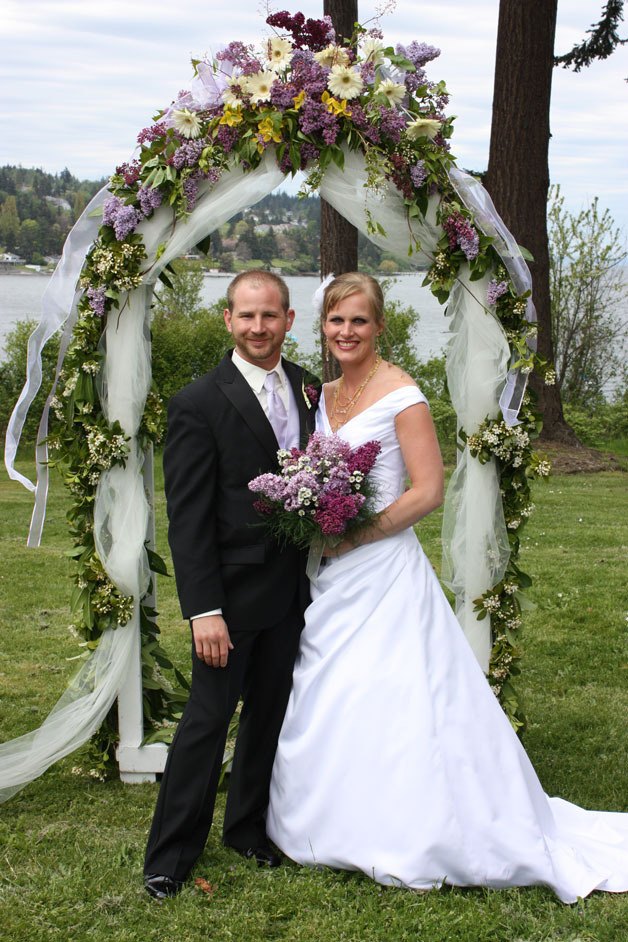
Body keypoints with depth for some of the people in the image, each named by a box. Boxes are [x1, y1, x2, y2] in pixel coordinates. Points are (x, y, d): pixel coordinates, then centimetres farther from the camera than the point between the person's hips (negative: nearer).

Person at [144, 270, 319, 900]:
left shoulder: (308, 389, 6)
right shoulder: (199, 404, -12)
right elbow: (187, 519, -14)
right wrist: (204, 610, -19)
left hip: (292, 588, 6)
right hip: (233, 592, -5)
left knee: (270, 713, 16)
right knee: (208, 719, 0)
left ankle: (249, 828, 34)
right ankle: (170, 856, 13)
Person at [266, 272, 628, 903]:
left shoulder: (400, 395, -11)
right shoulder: (324, 395, 11)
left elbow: (429, 490, -15)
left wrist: (352, 533, -17)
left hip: (383, 572, -8)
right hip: (331, 577, 8)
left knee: (389, 707, -4)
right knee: (327, 704, 12)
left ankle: (412, 840, 10)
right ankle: (347, 828, 26)